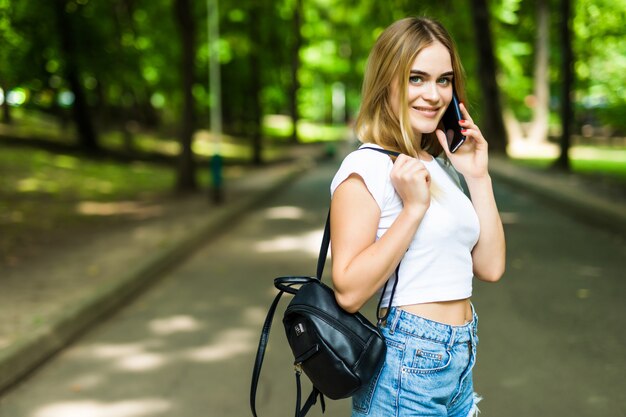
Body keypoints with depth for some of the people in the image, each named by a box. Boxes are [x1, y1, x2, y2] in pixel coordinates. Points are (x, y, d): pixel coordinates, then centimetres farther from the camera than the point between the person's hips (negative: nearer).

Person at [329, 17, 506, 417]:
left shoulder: (442, 166, 10)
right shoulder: (366, 167, -13)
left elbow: (490, 267, 5)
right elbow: (349, 291, -21)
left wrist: (478, 178, 0)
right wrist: (413, 207, -22)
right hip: (406, 368, -7)